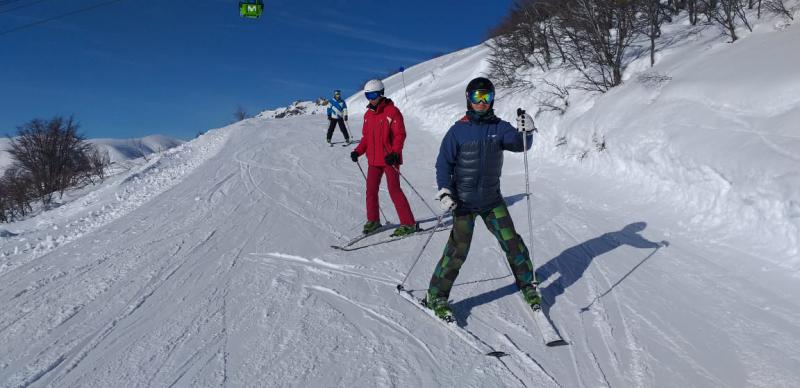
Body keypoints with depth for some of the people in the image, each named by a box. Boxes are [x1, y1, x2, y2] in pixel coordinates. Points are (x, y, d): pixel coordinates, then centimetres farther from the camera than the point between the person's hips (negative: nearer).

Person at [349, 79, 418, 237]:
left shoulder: (392, 112, -9)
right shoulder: (368, 114, 11)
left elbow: (400, 135, -13)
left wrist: (394, 153, -25)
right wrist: (358, 151, 3)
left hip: (389, 159, -6)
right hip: (373, 160, 7)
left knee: (394, 190, -7)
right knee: (371, 190, 9)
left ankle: (409, 224, 0)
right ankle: (373, 220, 26)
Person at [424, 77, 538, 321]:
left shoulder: (499, 128, 2)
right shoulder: (458, 131, -6)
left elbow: (519, 144, -10)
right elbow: (444, 163, -5)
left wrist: (526, 132, -31)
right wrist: (445, 191, -16)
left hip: (492, 199, 3)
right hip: (464, 201, -3)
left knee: (512, 242, 6)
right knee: (458, 249, -7)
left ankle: (527, 285, 28)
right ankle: (436, 296, 7)